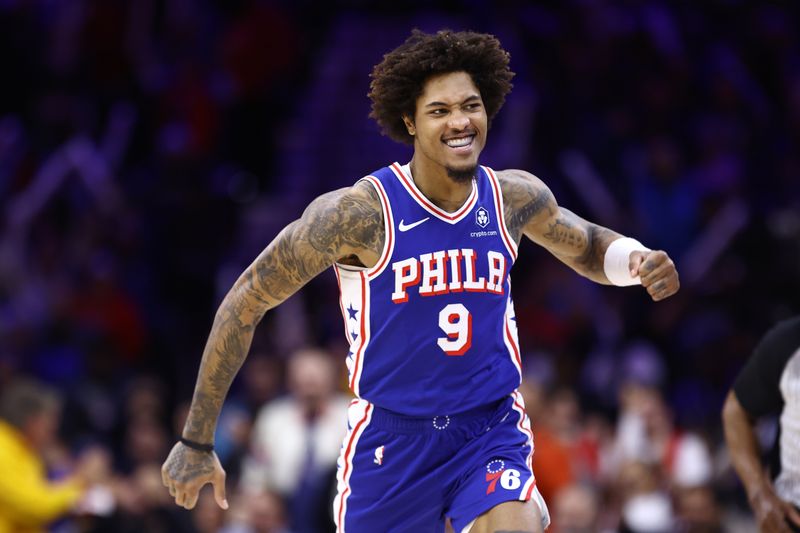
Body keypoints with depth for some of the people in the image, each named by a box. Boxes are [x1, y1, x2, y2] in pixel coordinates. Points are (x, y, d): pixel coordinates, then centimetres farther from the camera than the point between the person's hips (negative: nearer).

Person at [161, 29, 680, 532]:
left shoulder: (516, 198, -4)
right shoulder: (360, 213, -17)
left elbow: (587, 247, 19)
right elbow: (245, 303, -9)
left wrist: (636, 259, -7)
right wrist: (197, 443, -7)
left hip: (493, 430, 2)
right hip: (391, 438, -2)